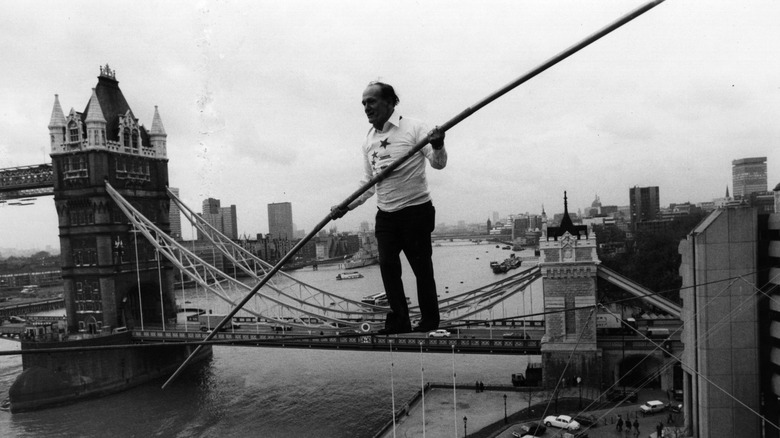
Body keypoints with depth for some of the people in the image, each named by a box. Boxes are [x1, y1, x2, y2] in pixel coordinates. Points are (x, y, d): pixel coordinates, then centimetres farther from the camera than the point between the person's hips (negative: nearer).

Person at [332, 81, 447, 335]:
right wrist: (346, 206, 4)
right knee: (388, 266, 0)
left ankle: (430, 321, 15)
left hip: (416, 210, -5)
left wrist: (437, 147, -34)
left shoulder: (413, 128, -7)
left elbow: (438, 163, -12)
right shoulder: (369, 140, 11)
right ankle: (399, 321, 11)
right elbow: (368, 183, 15)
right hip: (385, 214, 5)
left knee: (421, 266, 1)